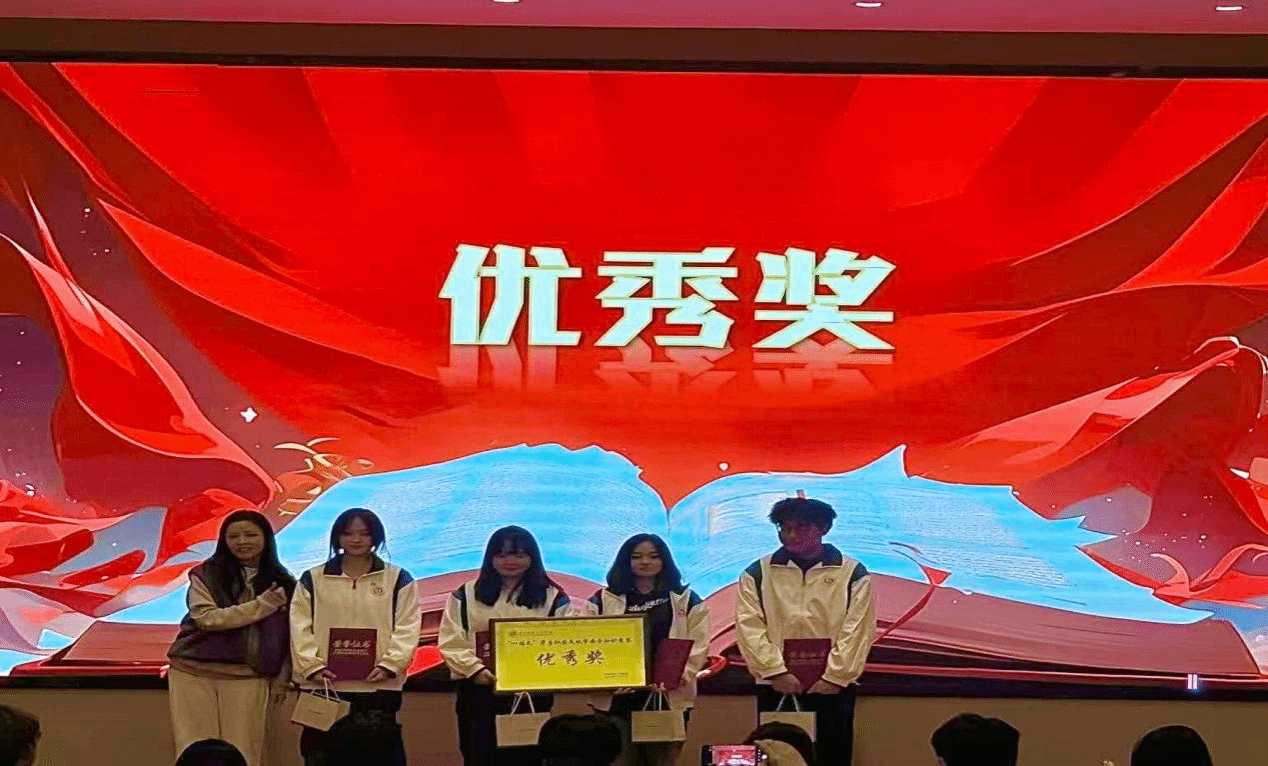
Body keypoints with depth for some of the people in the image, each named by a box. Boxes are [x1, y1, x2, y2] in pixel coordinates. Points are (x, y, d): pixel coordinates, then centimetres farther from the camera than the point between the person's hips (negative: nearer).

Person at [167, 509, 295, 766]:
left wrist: (282, 677, 5)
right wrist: (261, 605, -13)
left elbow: (288, 634, 13)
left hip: (247, 677, 1)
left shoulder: (281, 582, 9)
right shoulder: (205, 575, 3)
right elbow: (207, 618, -11)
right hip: (194, 672, -1)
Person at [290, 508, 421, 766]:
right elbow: (300, 629, 5)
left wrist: (389, 665, -13)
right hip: (324, 687, 1)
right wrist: (312, 665, -10)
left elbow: (407, 629, 2)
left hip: (378, 687, -1)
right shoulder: (313, 580, 13)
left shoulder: (398, 579, 10)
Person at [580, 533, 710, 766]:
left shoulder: (685, 601, 10)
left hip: (669, 697, 0)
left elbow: (697, 645, 1)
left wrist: (679, 674, -16)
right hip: (616, 698, 0)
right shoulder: (604, 601, 12)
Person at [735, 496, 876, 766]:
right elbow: (749, 629, -2)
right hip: (776, 688, 1)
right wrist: (776, 671, -13)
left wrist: (832, 677, -12)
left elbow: (857, 632, -3)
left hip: (832, 687, -1)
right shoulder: (757, 574, 7)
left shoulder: (852, 574, 3)